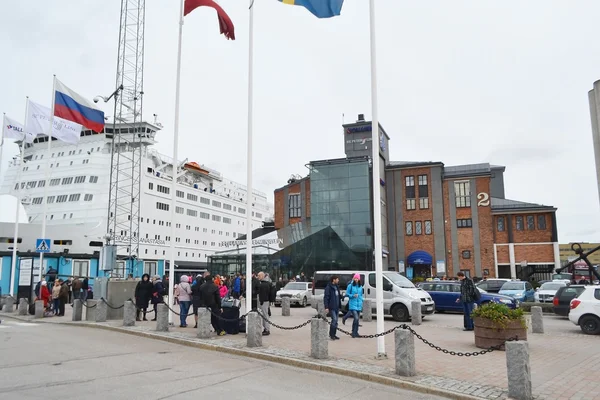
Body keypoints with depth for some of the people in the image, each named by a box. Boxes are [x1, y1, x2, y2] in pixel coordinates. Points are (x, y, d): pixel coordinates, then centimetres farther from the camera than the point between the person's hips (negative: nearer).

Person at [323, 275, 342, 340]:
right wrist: (326, 307, -19)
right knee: (334, 319, -12)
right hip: (332, 307, -8)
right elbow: (326, 298, -15)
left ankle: (334, 334, 17)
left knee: (336, 321, 9)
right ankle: (331, 334, -1)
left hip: (337, 307, 8)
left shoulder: (336, 287, 14)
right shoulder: (328, 287, -12)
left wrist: (341, 296, 4)